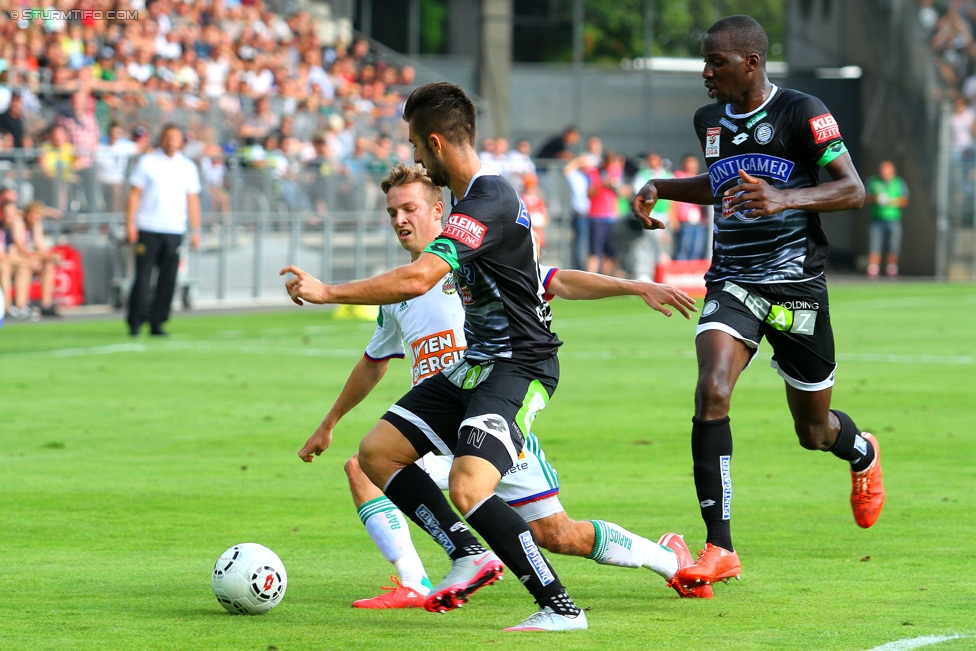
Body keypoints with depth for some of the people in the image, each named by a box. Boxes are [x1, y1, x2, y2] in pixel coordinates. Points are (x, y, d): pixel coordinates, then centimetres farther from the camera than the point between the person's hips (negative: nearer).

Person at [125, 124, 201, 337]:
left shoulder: (188, 167, 12)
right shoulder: (147, 162, 4)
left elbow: (192, 200, 14)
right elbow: (134, 194, 3)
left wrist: (195, 230, 9)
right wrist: (130, 223, -5)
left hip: (175, 231, 3)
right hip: (148, 229, -3)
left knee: (168, 279, 0)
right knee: (143, 276, -7)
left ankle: (157, 323, 5)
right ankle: (135, 322, -3)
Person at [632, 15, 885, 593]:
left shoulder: (803, 114, -11)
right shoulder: (711, 121, 9)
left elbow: (853, 190, -17)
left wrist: (785, 198, -33)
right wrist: (660, 188, 12)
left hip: (797, 285, -4)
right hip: (733, 281, 4)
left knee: (814, 431, 10)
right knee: (711, 392, -23)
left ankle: (863, 454, 50)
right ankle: (720, 549, -22)